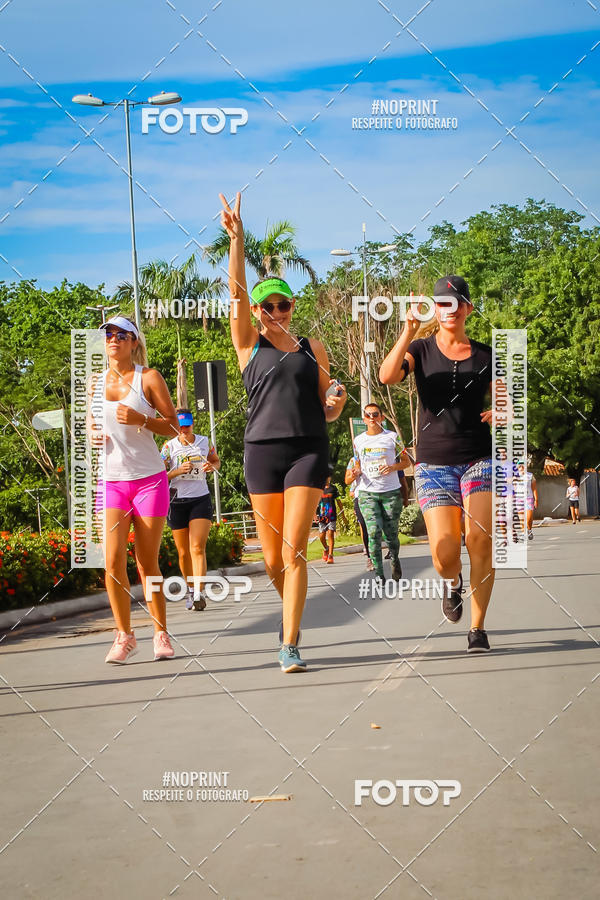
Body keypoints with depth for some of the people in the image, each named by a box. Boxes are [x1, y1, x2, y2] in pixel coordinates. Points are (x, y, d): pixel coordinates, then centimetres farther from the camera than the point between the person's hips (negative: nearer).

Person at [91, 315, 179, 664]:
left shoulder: (148, 377, -1)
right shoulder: (95, 383, 10)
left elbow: (174, 426, -2)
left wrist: (140, 419, -19)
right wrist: (92, 436, -2)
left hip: (149, 479, -2)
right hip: (110, 481, 2)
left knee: (148, 564, 0)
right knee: (113, 560, -11)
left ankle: (161, 633, 14)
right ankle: (124, 636, 1)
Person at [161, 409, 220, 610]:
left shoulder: (204, 442, 4)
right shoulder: (169, 446, -1)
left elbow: (216, 461, 21)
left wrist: (212, 466, -2)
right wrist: (179, 471, -19)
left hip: (201, 499, 0)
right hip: (177, 501, 0)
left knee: (198, 548, -16)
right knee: (183, 552, 7)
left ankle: (199, 593, -25)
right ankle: (190, 590, 27)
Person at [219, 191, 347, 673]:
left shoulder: (312, 347, 13)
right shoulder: (249, 344, 9)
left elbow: (325, 411, 15)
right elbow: (236, 293, -6)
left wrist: (336, 402, -9)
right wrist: (237, 239, -17)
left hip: (308, 448, -1)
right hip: (262, 449, 1)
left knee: (294, 551, -10)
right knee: (272, 558, 5)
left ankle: (290, 646, -10)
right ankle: (291, 607, 35)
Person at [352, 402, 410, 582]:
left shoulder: (392, 437, 3)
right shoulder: (358, 440, 10)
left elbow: (406, 461, 9)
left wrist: (393, 467, -11)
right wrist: (357, 472, -2)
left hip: (391, 492, -1)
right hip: (367, 493, 1)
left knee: (391, 533, 0)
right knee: (374, 532, -14)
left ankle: (394, 560, 31)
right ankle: (378, 574, -12)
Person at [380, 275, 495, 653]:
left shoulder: (485, 355, 10)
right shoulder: (421, 349, 5)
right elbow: (387, 376, -14)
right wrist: (409, 330, -21)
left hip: (479, 457, 1)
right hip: (434, 461, -1)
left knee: (480, 540, -16)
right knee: (444, 552, -14)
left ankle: (478, 628, -2)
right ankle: (453, 583, 25)